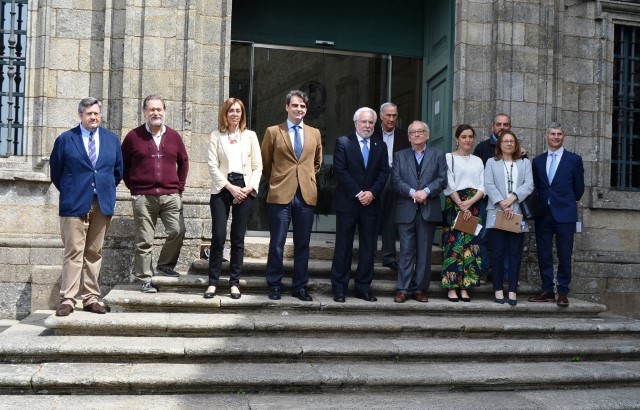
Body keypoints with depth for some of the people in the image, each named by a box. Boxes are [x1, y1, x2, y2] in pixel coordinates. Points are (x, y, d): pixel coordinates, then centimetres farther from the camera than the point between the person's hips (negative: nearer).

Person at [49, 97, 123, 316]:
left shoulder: (112, 139, 11)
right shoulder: (65, 139, 2)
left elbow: (118, 170, 18)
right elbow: (56, 171, 7)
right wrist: (69, 192, 10)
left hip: (103, 204, 3)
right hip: (75, 204, -3)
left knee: (94, 253, 7)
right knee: (74, 253, -5)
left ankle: (91, 299, 13)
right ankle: (67, 300, -1)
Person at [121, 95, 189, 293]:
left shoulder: (173, 136, 10)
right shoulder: (133, 136, 3)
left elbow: (183, 162, 19)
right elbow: (123, 164, 9)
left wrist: (179, 186, 12)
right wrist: (132, 187, 5)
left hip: (170, 195, 2)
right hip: (143, 197, -2)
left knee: (178, 231, -11)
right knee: (144, 241, 0)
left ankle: (165, 264, 13)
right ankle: (145, 279, 9)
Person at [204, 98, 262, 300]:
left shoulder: (250, 136, 11)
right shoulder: (216, 135, 6)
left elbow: (258, 166, 7)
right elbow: (212, 165, -1)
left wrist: (249, 188, -8)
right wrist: (231, 188, -10)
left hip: (245, 189, 1)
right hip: (222, 188, -1)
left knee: (238, 238, 3)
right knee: (218, 236, -6)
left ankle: (234, 282, 8)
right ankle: (213, 282, 2)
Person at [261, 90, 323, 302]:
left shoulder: (315, 133, 11)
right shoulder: (273, 132, 2)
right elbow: (265, 163, 10)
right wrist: (277, 181, 11)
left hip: (306, 195, 3)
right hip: (280, 195, -3)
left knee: (302, 244, 8)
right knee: (277, 244, 2)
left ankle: (300, 286, 17)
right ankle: (275, 285, 14)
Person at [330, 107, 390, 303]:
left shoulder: (380, 146, 13)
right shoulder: (343, 142, 2)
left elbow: (384, 173, 7)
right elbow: (340, 171, -7)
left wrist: (372, 193, -9)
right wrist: (358, 194, -12)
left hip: (371, 203, 4)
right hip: (347, 203, -3)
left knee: (369, 248, 5)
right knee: (343, 247, 1)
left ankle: (363, 287, 13)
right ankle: (339, 288, 7)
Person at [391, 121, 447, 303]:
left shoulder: (438, 155, 12)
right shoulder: (399, 156, 12)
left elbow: (442, 179, 1)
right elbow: (396, 180, 1)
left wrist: (426, 191, -14)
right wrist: (412, 192, -14)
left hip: (429, 210, 0)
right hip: (406, 210, 0)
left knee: (424, 252, 3)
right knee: (406, 251, -1)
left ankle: (420, 288, 10)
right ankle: (403, 289, 1)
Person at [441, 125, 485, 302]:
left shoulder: (478, 161, 15)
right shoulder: (449, 158, 3)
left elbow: (482, 187, 7)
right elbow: (450, 185, -4)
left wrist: (469, 203, -10)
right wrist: (461, 206, -11)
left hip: (474, 206, 4)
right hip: (454, 205, -4)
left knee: (471, 245, 0)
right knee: (454, 244, -6)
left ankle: (464, 287, 5)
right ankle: (452, 287, -2)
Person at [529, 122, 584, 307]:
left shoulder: (574, 159, 3)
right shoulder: (538, 160, 11)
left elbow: (579, 188, 9)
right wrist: (538, 206, 9)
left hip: (564, 214, -3)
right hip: (543, 214, 3)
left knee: (564, 255, 0)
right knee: (543, 255, 4)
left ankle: (563, 292, 8)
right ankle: (547, 291, 12)